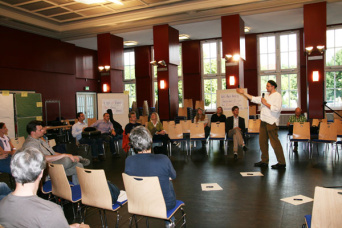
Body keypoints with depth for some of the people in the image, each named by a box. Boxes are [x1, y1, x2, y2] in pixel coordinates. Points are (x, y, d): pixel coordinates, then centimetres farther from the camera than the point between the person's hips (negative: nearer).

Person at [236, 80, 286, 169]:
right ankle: (264, 161, 20)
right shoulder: (266, 95, 17)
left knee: (274, 142, -7)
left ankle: (282, 163, 2)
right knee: (262, 141, 11)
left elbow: (276, 109, -20)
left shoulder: (277, 96, -8)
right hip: (264, 121, 9)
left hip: (271, 122, -9)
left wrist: (266, 103, -14)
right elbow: (254, 99, 19)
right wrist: (243, 93, 16)